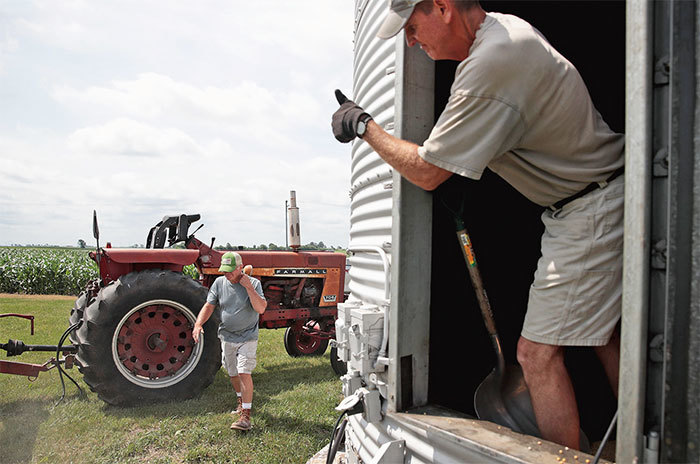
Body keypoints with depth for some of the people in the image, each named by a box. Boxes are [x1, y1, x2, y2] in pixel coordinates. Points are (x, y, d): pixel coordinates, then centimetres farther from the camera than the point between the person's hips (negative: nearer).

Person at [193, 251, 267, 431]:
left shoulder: (253, 283, -12)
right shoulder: (219, 282, -1)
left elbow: (261, 308, -22)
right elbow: (209, 306, 0)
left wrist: (248, 287, -26)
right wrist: (198, 324, -16)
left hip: (247, 337, -4)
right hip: (227, 337, 4)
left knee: (244, 372, -15)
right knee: (232, 373, 17)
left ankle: (245, 415, -10)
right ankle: (241, 399, 45)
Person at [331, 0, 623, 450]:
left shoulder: (491, 66, -26)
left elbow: (426, 172, -18)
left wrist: (364, 125, -5)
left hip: (590, 209, -10)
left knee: (538, 353, -8)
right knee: (603, 334, 18)